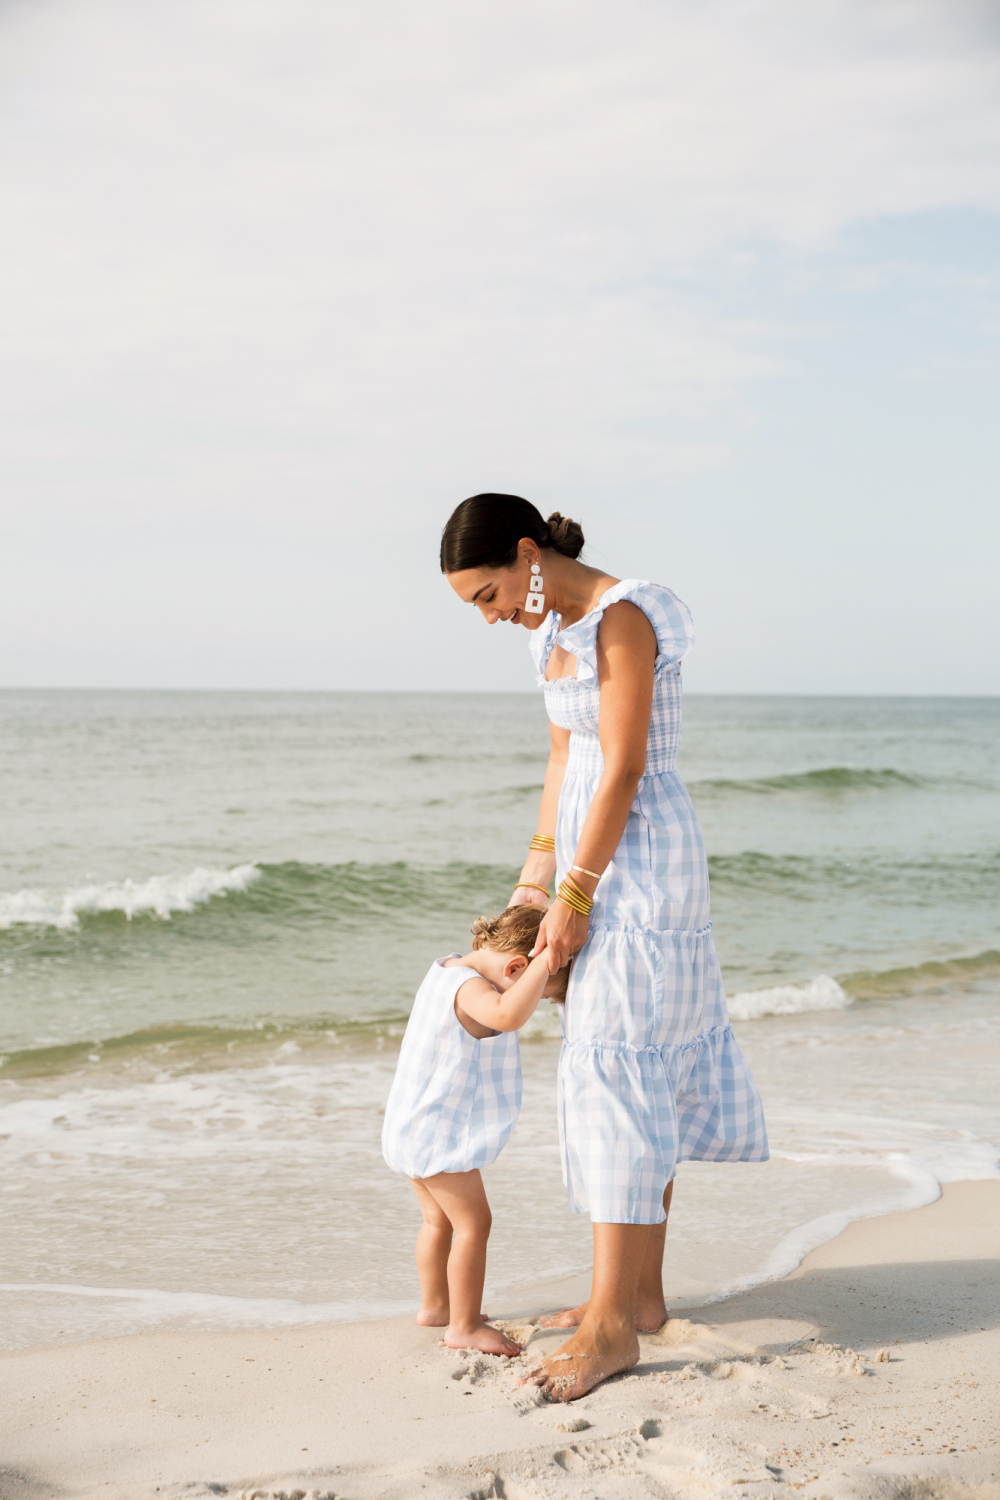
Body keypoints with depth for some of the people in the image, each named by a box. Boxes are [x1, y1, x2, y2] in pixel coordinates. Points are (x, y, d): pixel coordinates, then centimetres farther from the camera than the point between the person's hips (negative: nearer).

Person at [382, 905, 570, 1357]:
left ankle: (434, 1306, 38)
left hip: (409, 1127, 10)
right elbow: (507, 1015, -50)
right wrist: (547, 958, -47)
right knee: (473, 1222, -3)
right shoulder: (469, 989, -27)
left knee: (439, 1219, 23)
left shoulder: (448, 966, 5)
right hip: (438, 1134, -10)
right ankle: (464, 1327, 2)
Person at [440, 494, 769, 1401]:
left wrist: (574, 896, -17)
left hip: (641, 860, -10)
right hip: (598, 854, 10)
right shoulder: (556, 624, 11)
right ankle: (643, 1291, 20)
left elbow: (623, 773, -20)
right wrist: (539, 868, 12)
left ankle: (613, 1325, -9)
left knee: (618, 1069, -11)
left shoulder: (623, 620, -19)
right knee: (646, 1070, 12)